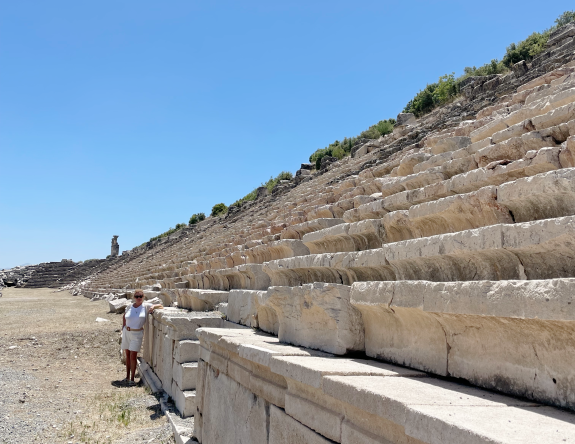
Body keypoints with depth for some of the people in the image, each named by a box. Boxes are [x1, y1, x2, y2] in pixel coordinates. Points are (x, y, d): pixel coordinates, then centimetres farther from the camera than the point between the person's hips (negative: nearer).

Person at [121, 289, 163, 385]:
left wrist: (153, 306, -22)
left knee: (133, 356, -9)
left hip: (137, 334, -4)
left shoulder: (146, 306, -6)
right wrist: (123, 327, 13)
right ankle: (127, 376, 23)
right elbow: (125, 316, 24)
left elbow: (161, 306, -4)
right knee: (127, 355, 12)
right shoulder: (130, 307, 4)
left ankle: (132, 379, -4)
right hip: (126, 333, 4)